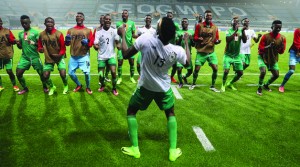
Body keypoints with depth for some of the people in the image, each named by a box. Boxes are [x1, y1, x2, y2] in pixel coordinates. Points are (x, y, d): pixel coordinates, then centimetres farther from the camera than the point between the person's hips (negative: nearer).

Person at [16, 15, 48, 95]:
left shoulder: (35, 32, -4)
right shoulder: (20, 33, 11)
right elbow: (20, 47, 17)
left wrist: (33, 43, -25)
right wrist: (18, 44, -5)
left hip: (35, 57, -4)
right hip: (24, 57, 4)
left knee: (41, 73, -1)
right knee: (18, 74, 0)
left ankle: (45, 87, 25)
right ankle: (25, 88, 22)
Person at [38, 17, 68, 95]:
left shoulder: (58, 34, -13)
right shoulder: (42, 34, -3)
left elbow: (63, 47, -10)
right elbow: (40, 46, 7)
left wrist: (60, 54, -24)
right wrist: (40, 49, -15)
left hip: (59, 57, -3)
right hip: (48, 58, 3)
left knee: (63, 74, -14)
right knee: (45, 76, -1)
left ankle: (66, 86, 20)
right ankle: (52, 87, 31)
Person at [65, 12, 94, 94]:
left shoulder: (88, 30, 4)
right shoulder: (70, 30, 10)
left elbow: (91, 43, 2)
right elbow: (67, 44, 10)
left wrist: (87, 43, -19)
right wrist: (67, 40, -12)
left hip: (84, 56, -3)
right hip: (73, 56, 3)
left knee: (86, 72, -11)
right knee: (71, 73, 4)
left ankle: (88, 87, 16)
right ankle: (79, 85, 31)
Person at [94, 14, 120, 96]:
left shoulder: (114, 31, 0)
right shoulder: (98, 32, -2)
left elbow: (117, 41, -1)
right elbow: (95, 44, -9)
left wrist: (118, 45, -25)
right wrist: (96, 46, -33)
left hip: (111, 55, 0)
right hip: (101, 56, 0)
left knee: (113, 72, -15)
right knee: (100, 75, 3)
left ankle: (114, 88, 7)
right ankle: (102, 85, 35)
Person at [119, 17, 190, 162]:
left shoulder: (146, 39, -26)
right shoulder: (177, 51, -18)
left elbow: (126, 55, -15)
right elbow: (187, 63, 5)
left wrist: (123, 35, -1)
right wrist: (186, 42, 15)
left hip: (145, 86, -1)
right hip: (164, 88, 2)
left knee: (131, 112, 20)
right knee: (170, 113, 23)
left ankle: (134, 149, 19)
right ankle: (173, 151, 19)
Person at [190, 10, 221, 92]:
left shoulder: (215, 27, 6)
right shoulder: (199, 26, -1)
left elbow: (216, 39, 8)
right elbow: (195, 37, -1)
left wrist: (217, 41, -14)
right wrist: (198, 39, -23)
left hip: (211, 52, 3)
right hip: (201, 52, -2)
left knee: (215, 69, -5)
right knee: (197, 69, -3)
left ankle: (213, 86, 12)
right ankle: (193, 84, 23)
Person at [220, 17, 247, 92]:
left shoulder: (240, 31, 3)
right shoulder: (229, 31, -6)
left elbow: (244, 41, -10)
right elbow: (228, 40, -24)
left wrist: (243, 31, -22)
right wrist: (236, 31, -28)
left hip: (237, 56, 4)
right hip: (228, 55, -4)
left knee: (240, 73, 5)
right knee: (226, 71, -16)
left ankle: (230, 83, 28)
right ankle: (223, 85, 9)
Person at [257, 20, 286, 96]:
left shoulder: (282, 38, -6)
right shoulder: (266, 36, -17)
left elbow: (281, 52, 0)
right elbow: (260, 49, -15)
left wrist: (281, 47, -23)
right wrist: (268, 46, -32)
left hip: (273, 59, 5)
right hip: (263, 57, -5)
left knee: (276, 75, 4)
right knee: (263, 71, -25)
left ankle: (266, 85, 33)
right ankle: (260, 88, -4)